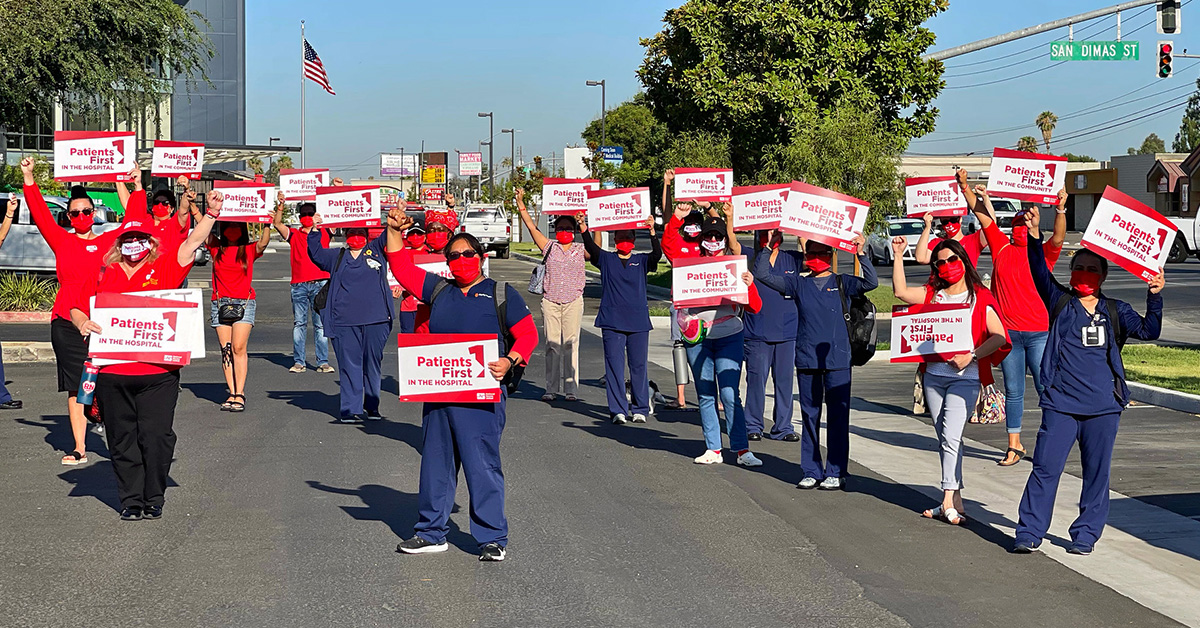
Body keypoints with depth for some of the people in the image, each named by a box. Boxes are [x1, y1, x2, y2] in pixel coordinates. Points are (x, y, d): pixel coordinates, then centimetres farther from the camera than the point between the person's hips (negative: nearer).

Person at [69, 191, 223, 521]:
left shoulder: (164, 268, 5)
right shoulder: (102, 275, 11)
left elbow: (194, 242, -3)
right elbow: (76, 307, 16)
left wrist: (211, 212, -15)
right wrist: (82, 323, -5)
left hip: (158, 373, -2)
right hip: (112, 373, 2)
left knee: (156, 438, -3)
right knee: (123, 441, 8)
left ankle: (154, 499, 11)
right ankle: (130, 501, 17)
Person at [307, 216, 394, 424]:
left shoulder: (376, 250, 14)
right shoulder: (336, 257, 17)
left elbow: (389, 237, 8)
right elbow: (316, 253, 11)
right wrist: (315, 230, 0)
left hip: (375, 319, 0)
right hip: (344, 321, 0)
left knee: (373, 363, 8)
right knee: (349, 365, -2)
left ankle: (372, 406, 19)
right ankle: (350, 409, 1)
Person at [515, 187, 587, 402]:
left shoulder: (581, 251, 10)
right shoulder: (549, 247, 9)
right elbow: (531, 226, 6)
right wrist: (520, 203, 1)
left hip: (573, 302, -1)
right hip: (550, 301, 1)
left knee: (570, 344, -2)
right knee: (552, 344, 1)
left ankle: (571, 389, 0)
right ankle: (551, 388, 5)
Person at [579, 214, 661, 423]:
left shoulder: (641, 261, 9)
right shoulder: (606, 259, 9)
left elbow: (657, 255, -9)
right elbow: (592, 248, -9)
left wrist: (652, 232, -26)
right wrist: (584, 230, -28)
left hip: (638, 322, 1)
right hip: (612, 322, -1)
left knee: (639, 366, 4)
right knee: (614, 366, -4)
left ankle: (640, 409, 14)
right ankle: (618, 410, -1)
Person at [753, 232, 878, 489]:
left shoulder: (842, 283, 6)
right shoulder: (799, 284, 10)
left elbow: (871, 283, -8)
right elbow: (764, 275, 6)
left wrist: (861, 253, -16)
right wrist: (774, 248, 0)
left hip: (837, 360, -2)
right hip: (806, 360, 2)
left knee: (838, 417, -1)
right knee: (809, 416, 7)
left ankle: (836, 473, 6)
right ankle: (811, 472, 15)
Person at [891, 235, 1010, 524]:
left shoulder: (980, 298, -1)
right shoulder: (933, 294, 11)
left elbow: (999, 337, -6)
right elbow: (900, 291, -1)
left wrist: (972, 355, -18)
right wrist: (898, 255, -3)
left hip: (965, 376, -5)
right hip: (934, 375, 5)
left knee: (951, 436, -16)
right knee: (945, 439, 8)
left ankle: (948, 500, -15)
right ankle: (955, 501, 15)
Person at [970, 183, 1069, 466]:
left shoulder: (1044, 253, 0)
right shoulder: (1002, 247, 6)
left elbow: (1058, 238, -20)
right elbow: (981, 214, 6)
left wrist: (1060, 209, -35)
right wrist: (966, 188, -1)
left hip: (1039, 333, -2)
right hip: (1008, 332, 2)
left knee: (1045, 388, -2)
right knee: (1013, 391, 9)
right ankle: (1014, 446, 16)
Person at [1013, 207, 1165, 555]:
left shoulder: (1115, 311, 9)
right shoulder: (1060, 303, 5)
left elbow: (1148, 330, -3)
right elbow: (1040, 272, -8)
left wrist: (1154, 296, -16)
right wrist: (1034, 237, -21)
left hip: (1103, 407, 2)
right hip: (1061, 405, -2)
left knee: (1097, 472, 7)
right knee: (1045, 468, -4)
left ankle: (1086, 534, 18)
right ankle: (1029, 533, 3)